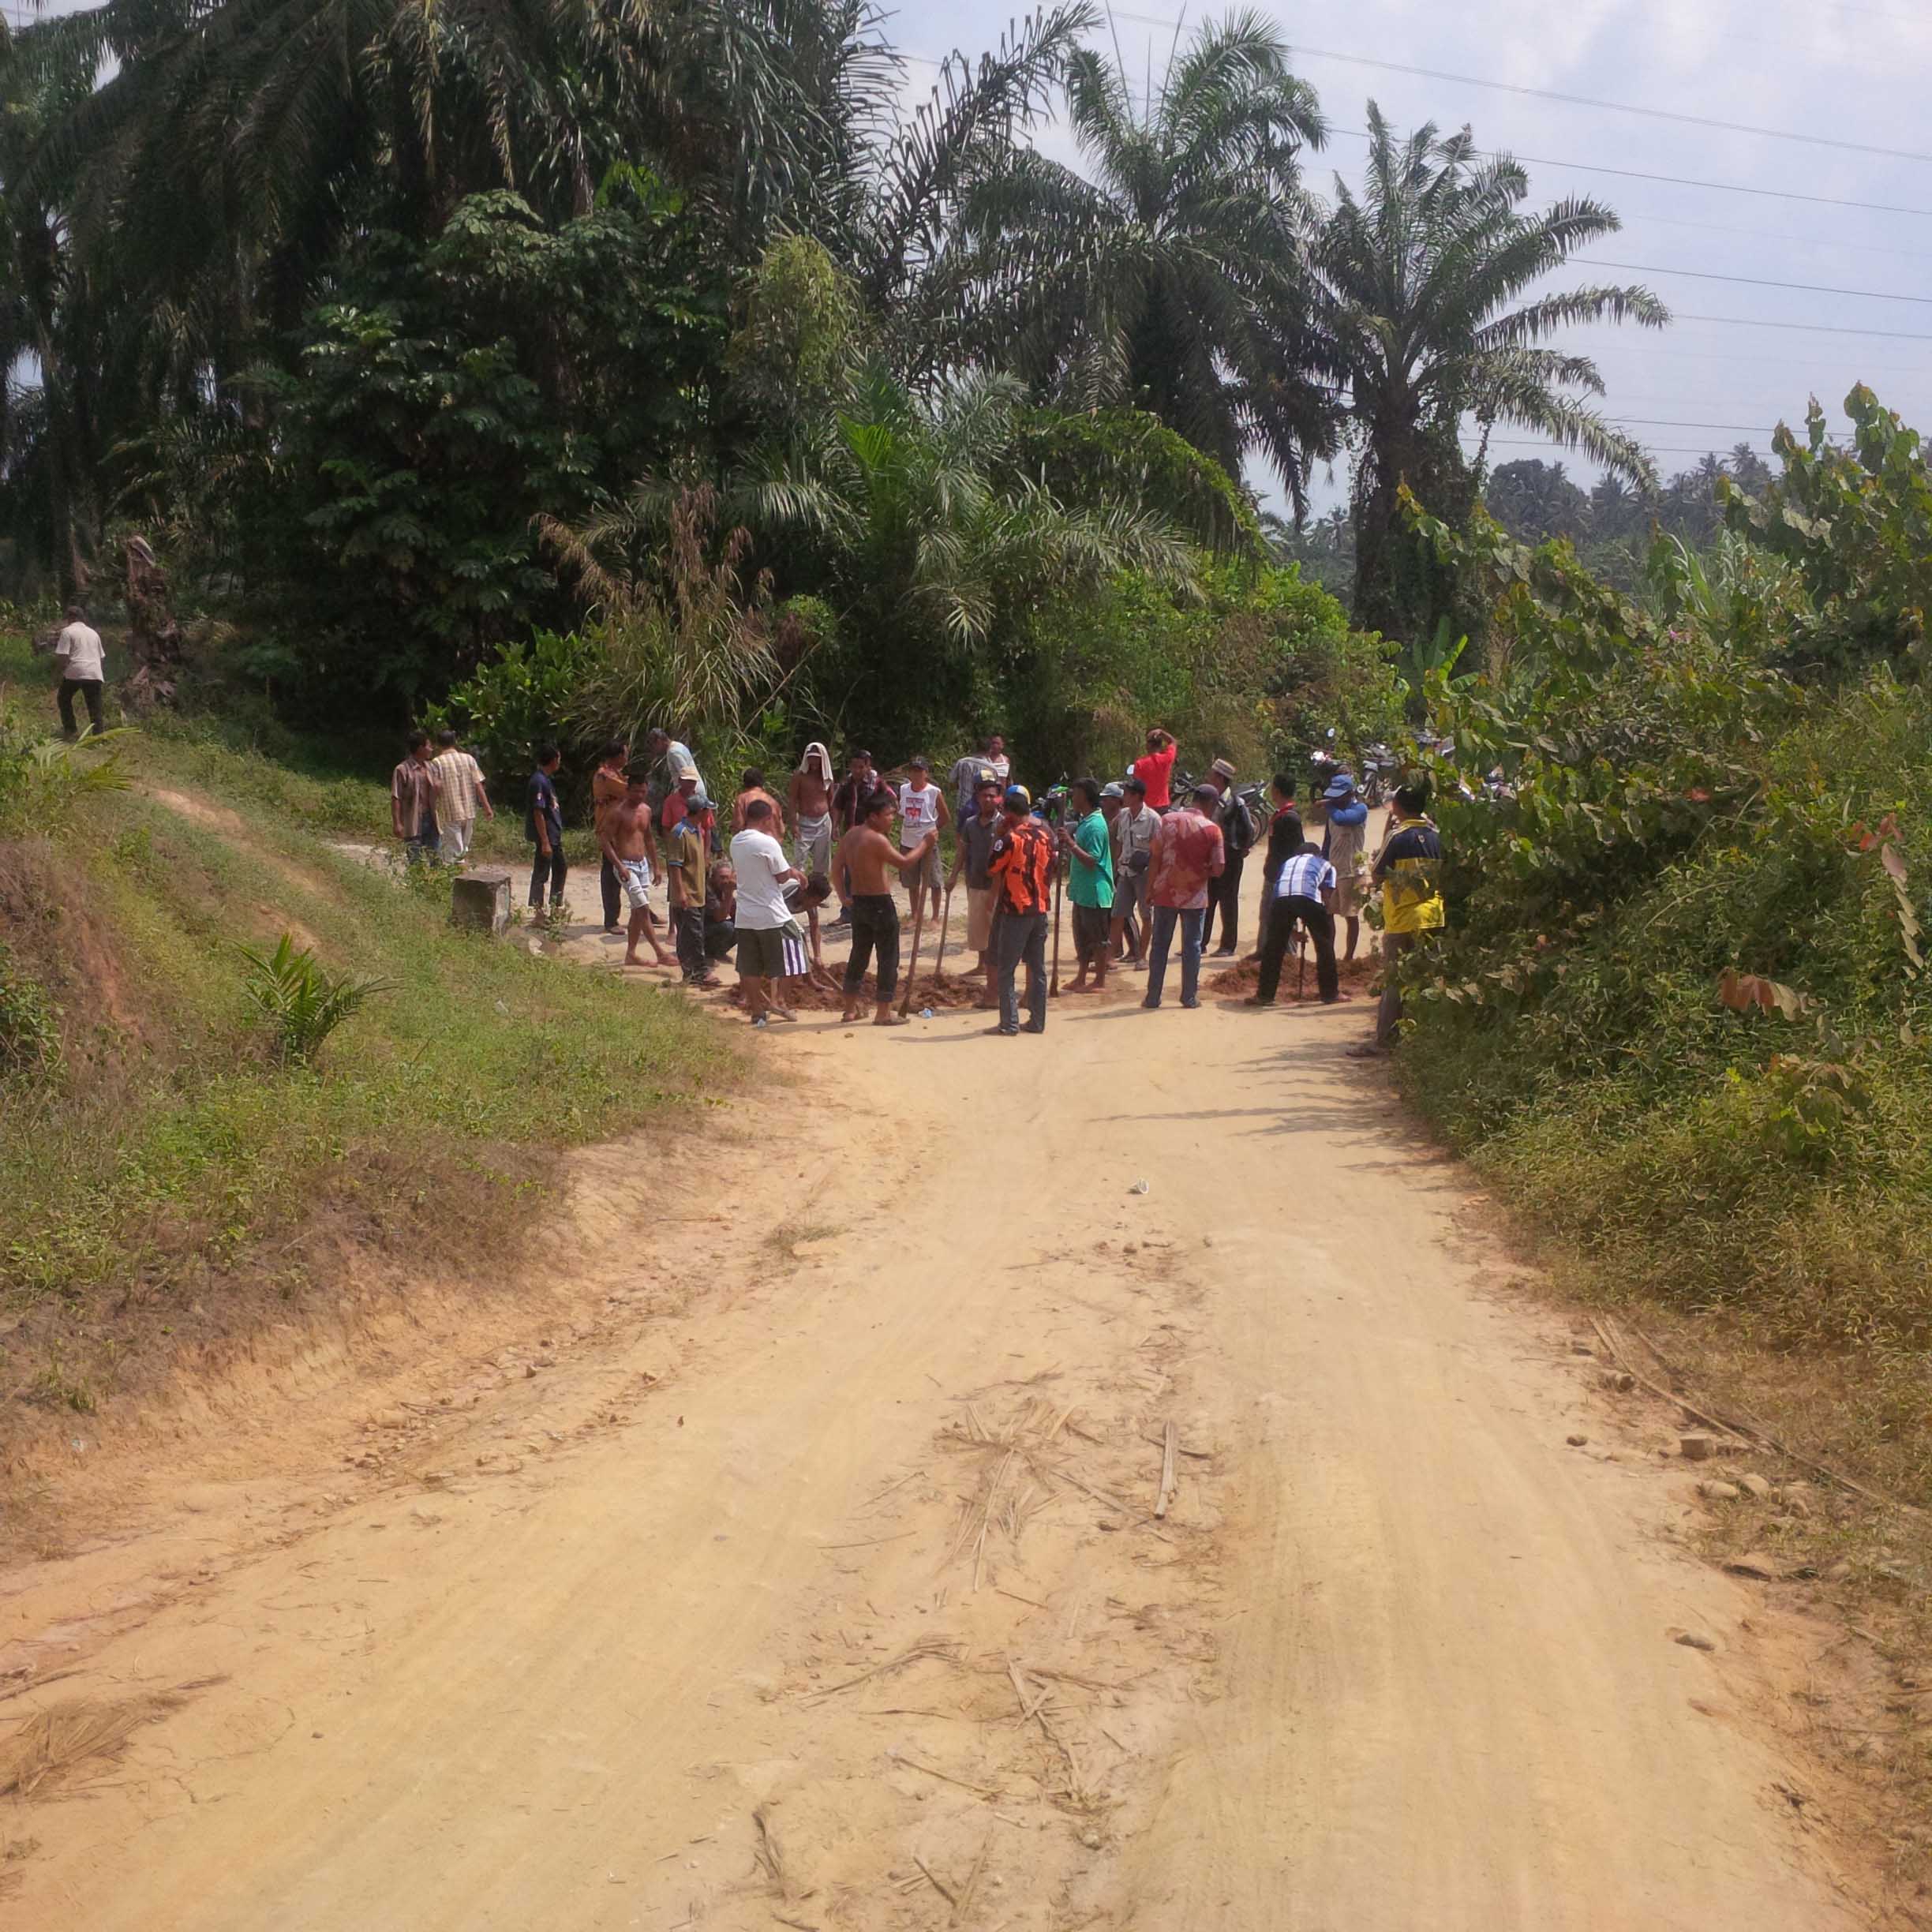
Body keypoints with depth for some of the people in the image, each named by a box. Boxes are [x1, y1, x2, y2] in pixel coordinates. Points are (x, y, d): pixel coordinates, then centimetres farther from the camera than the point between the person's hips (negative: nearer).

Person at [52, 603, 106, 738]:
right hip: (95, 674, 4)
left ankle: (71, 731, 13)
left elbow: (62, 657, -6)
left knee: (63, 699, 17)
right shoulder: (93, 633, 21)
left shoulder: (67, 631, 2)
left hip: (75, 673, -4)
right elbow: (102, 657, 25)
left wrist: (57, 677, 0)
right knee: (95, 706, 6)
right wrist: (103, 679, 31)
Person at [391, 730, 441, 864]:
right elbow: (395, 799, -12)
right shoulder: (402, 770, -10)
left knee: (436, 855, 7)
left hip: (430, 818, 6)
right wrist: (397, 824, -17)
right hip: (413, 822, -6)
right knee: (415, 859, 0)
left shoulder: (429, 767, 11)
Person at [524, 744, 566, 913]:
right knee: (541, 874, -2)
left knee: (560, 869, 18)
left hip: (554, 835, 10)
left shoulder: (547, 779, 11)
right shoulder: (539, 781, -19)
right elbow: (538, 813, -22)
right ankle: (537, 911, 5)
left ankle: (556, 907, 30)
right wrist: (545, 842, -23)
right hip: (546, 836, -10)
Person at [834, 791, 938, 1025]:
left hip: (858, 902, 8)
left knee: (859, 955, 17)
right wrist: (925, 843, -7)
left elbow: (837, 865, 11)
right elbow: (905, 863, -18)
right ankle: (883, 1013, 3)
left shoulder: (850, 836, 8)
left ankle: (850, 1010, 21)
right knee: (888, 958, 1)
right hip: (880, 903, -8)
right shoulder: (877, 839, -18)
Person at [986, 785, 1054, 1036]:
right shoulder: (1047, 834, 5)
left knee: (1007, 970, 1)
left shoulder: (1011, 838, -16)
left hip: (1016, 911, -6)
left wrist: (998, 838, -2)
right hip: (1041, 908, 6)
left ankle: (1009, 1023, -1)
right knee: (1038, 968, 11)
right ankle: (1037, 1021, 14)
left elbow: (991, 870, -8)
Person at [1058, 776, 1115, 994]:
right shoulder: (1085, 821, 12)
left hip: (1095, 892, -10)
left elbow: (1091, 861, -24)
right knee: (1082, 937, 16)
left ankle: (1100, 982, 7)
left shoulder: (1095, 825, -19)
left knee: (1099, 939, 0)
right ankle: (1081, 979, 24)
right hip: (1083, 891, 10)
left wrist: (1070, 843, -25)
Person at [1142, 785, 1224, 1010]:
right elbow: (1218, 869, -10)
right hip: (1195, 896, -2)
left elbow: (1155, 859, -3)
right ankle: (1189, 997, 11)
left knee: (1160, 945, 8)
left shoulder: (1168, 820, -3)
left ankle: (1153, 997, 11)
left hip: (1166, 893, 2)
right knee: (1191, 946, 8)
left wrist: (1150, 889, 4)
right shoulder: (1212, 829, -8)